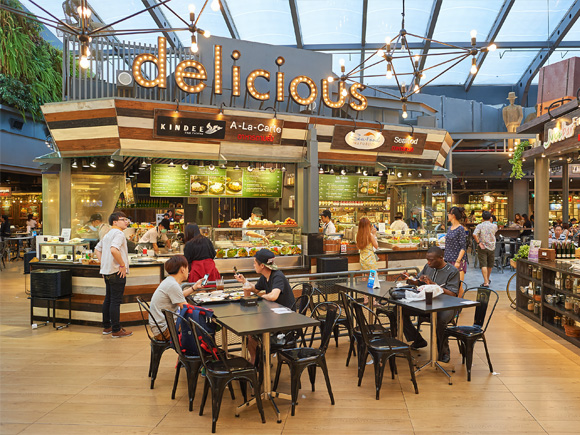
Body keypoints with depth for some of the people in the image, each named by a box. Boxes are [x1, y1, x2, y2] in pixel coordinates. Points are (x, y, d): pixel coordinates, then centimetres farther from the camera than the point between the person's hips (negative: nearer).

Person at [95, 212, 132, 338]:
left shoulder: (108, 234, 17)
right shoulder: (119, 234, -14)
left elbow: (97, 249, 25)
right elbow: (114, 250, -29)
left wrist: (103, 264, 19)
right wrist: (122, 265, -20)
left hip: (107, 271, 10)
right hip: (117, 272, -10)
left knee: (108, 299, 16)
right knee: (116, 301, -4)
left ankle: (106, 327, 26)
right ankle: (116, 330, 2)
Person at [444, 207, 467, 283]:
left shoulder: (461, 229, -10)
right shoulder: (450, 228, 13)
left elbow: (463, 247, -14)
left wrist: (458, 261, -20)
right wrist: (444, 257, 17)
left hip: (458, 260, -7)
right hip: (449, 260, 8)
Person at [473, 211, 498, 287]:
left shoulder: (479, 226, -7)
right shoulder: (494, 226, -2)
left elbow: (474, 235, -22)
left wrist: (478, 242, -11)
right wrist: (491, 221, 21)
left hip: (482, 247, -2)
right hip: (491, 247, 2)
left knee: (483, 265, -5)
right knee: (490, 265, 17)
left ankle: (486, 282, -14)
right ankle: (487, 279, 33)